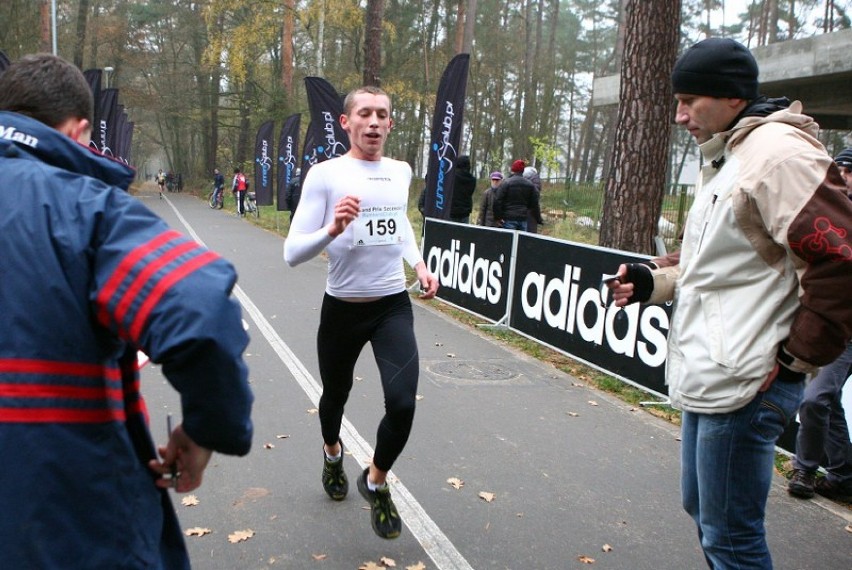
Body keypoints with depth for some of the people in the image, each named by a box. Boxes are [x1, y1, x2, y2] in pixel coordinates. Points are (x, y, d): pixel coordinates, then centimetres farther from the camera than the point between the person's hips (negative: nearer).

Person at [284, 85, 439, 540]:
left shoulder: (401, 172, 4)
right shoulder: (325, 175, -11)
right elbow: (292, 253, -16)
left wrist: (419, 264, 11)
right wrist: (333, 229, -33)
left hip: (394, 305, 2)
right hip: (342, 309, -2)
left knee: (402, 403, -14)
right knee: (336, 395, 18)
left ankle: (376, 481, 16)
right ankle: (332, 452, 55)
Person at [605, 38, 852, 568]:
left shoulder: (779, 153, -16)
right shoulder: (724, 158, 16)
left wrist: (797, 358, -14)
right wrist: (653, 279, 7)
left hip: (742, 385, -10)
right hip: (706, 379, 10)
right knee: (701, 507, 23)